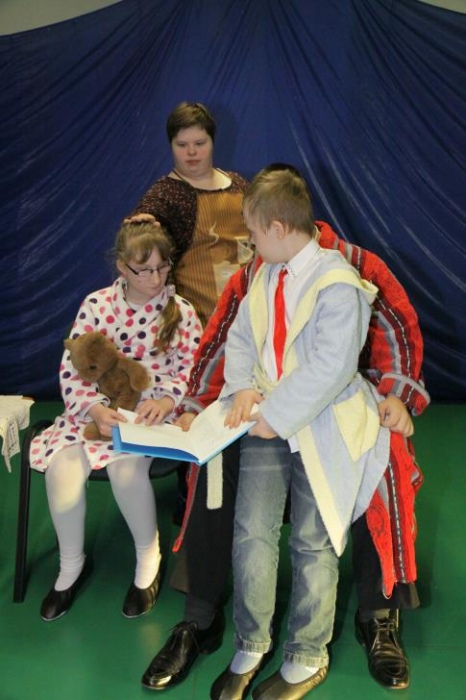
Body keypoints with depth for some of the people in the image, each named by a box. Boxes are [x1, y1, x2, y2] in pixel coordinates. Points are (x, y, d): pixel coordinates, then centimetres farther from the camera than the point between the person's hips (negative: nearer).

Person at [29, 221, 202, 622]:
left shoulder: (181, 310, -2)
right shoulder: (97, 304, 0)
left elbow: (192, 368, -3)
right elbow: (71, 370, -4)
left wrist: (166, 401, -23)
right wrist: (96, 410, -21)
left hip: (153, 412, -2)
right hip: (97, 410, 2)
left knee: (126, 464, -33)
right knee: (63, 465, -25)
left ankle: (148, 554, -4)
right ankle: (72, 565, 2)